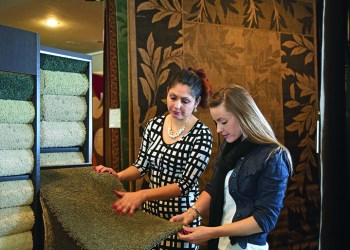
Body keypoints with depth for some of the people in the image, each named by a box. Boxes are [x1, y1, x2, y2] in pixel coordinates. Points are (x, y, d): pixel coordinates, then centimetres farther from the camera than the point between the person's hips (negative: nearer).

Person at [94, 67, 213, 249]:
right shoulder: (154, 125, -2)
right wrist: (118, 176, -15)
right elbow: (141, 166, 4)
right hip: (150, 209, 5)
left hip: (180, 215, -4)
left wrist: (142, 195, -32)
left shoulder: (201, 134, -17)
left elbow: (185, 184, -22)